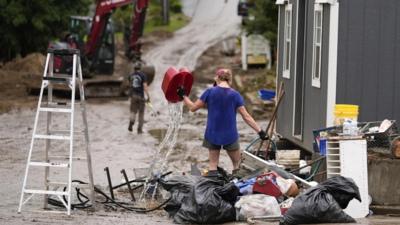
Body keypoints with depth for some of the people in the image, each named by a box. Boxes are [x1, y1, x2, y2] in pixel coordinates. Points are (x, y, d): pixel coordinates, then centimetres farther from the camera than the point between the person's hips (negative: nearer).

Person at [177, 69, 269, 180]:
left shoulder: (210, 92, -5)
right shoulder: (235, 94, -4)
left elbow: (193, 107, 0)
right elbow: (246, 117, -6)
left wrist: (183, 96, 15)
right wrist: (260, 131, -2)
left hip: (212, 134, 1)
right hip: (230, 135, -1)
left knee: (213, 165, 8)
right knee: (237, 164, 10)